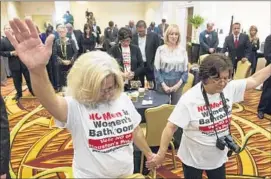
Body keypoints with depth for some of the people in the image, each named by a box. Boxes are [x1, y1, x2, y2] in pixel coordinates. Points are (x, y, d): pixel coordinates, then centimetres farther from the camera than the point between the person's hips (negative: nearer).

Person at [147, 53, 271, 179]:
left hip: (218, 158, 5)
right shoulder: (189, 99, -26)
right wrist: (161, 154, -21)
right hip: (193, 159, -4)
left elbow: (254, 80, 1)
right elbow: (171, 127, -24)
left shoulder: (229, 88, -11)